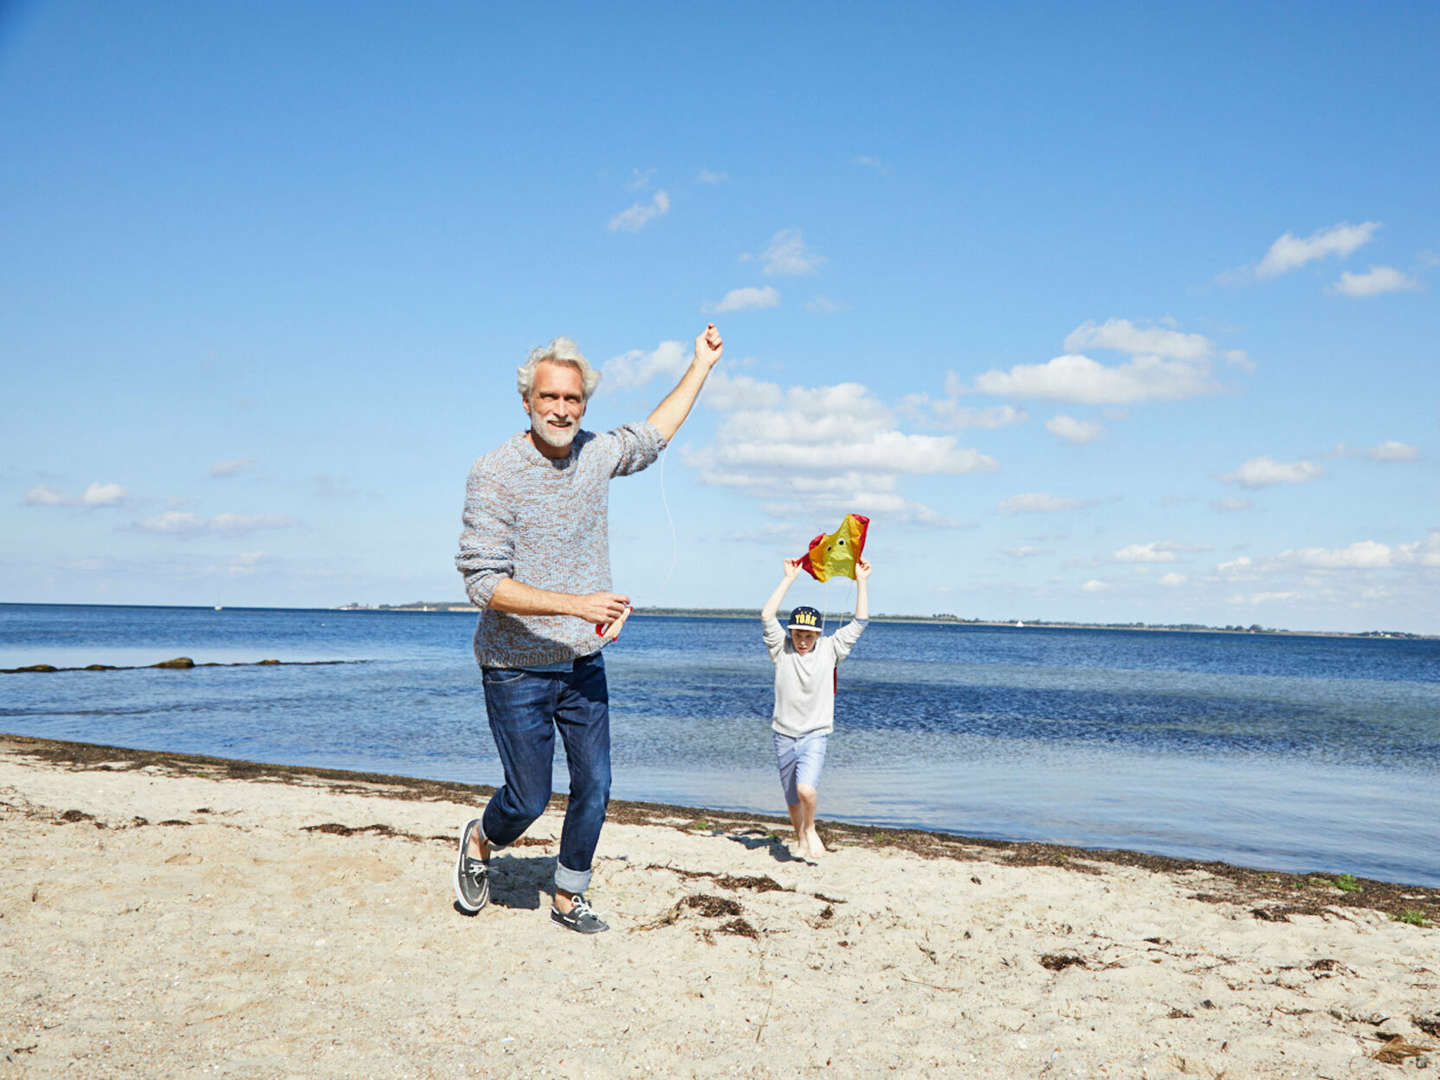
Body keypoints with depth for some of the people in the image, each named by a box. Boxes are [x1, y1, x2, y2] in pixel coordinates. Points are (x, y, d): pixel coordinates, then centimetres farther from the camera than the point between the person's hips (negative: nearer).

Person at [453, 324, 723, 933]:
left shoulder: (595, 454, 1)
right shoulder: (494, 475, -16)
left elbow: (652, 436, 23)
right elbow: (483, 584, -21)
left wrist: (701, 366, 24)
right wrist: (576, 603, -28)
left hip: (584, 663, 5)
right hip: (518, 671, -5)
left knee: (594, 787, 7)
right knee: (529, 799, 3)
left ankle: (567, 898, 27)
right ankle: (479, 843, 36)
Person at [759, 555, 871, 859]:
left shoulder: (829, 649, 1)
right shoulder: (782, 650, 0)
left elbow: (860, 621, 1)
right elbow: (767, 615, -11)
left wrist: (860, 581, 0)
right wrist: (789, 578, -9)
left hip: (815, 735, -2)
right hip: (783, 734, 2)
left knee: (806, 790, -23)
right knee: (792, 799, 11)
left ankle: (811, 830, 5)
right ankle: (801, 841, 35)